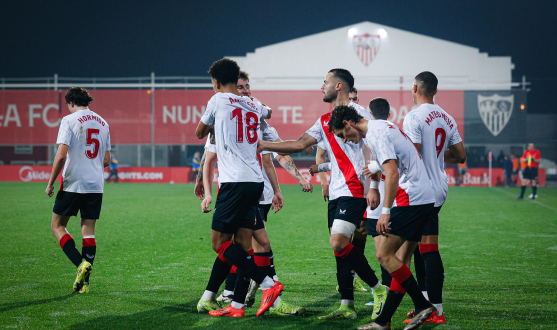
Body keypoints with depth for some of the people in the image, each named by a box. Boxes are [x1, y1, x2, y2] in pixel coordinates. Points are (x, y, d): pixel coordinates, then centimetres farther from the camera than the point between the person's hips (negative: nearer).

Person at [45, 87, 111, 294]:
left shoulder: (69, 120, -6)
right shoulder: (102, 123, 12)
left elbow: (61, 155, -14)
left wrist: (50, 183, -6)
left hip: (73, 184, -5)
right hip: (96, 186, 5)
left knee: (57, 226, 8)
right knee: (88, 231, 7)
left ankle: (81, 263, -12)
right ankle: (84, 282, 4)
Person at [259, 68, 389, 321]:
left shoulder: (356, 112, -4)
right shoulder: (324, 121, 19)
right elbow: (300, 144, 20)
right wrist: (263, 145, 14)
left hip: (353, 190, -8)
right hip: (336, 193, 8)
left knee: (339, 243, -18)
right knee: (339, 247, 5)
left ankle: (379, 289, -6)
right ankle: (347, 306, 9)